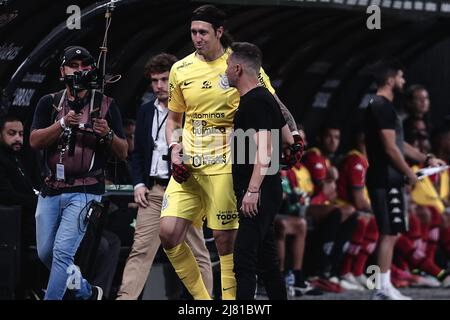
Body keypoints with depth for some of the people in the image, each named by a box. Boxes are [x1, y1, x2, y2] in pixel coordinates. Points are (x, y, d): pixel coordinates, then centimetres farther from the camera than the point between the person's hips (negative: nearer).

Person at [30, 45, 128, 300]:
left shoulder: (106, 105, 3)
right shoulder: (49, 103, 9)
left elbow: (123, 152, 2)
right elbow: (35, 141, -5)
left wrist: (108, 134, -18)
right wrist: (63, 123, -19)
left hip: (85, 190, -4)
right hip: (52, 190, 4)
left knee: (62, 252, -15)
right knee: (46, 253, 10)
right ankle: (86, 291, 31)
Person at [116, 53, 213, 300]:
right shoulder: (146, 112, 13)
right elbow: (138, 153, 18)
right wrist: (139, 184, 5)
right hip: (153, 190, 4)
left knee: (197, 253, 4)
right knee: (140, 250, -5)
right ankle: (125, 298, -10)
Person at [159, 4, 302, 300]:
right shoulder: (180, 69, 8)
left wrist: (293, 136, -10)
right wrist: (175, 151, 2)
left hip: (224, 165, -4)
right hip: (188, 165, 4)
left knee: (225, 237, -5)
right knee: (169, 233, -6)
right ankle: (201, 298, 10)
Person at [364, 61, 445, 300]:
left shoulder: (382, 107, 18)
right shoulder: (383, 107, -14)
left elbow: (399, 144, 24)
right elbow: (390, 148, -19)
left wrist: (426, 159, 19)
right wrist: (410, 173, -11)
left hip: (387, 179, 11)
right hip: (386, 179, -11)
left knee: (390, 233, 11)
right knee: (389, 232, -9)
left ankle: (384, 288, 13)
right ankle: (383, 288, -9)